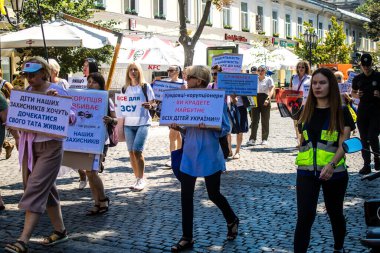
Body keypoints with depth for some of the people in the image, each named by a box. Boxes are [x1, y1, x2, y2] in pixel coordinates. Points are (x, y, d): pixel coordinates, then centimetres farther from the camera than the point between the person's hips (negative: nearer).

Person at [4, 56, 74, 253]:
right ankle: (60, 231, 26)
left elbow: (72, 118, -10)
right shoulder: (26, 92, 8)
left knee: (35, 191, -11)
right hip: (29, 146, 7)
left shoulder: (56, 90, -8)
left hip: (50, 146, -7)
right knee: (45, 189, 13)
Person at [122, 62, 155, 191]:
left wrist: (149, 106, -21)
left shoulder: (145, 86, 1)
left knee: (137, 150, -14)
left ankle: (141, 179, -3)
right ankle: (137, 179, 15)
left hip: (143, 123, -4)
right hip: (128, 124, 4)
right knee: (131, 152, 4)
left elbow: (153, 103, 1)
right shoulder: (124, 89, 12)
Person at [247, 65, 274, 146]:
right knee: (254, 120, -3)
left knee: (265, 121, 2)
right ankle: (252, 139, -3)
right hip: (255, 100, 2)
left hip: (265, 101, -2)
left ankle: (264, 139, 9)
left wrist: (268, 99, -25)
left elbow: (271, 91, -8)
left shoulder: (269, 79, 4)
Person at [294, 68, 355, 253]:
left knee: (335, 214, 18)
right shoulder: (306, 111, 6)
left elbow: (343, 144, -13)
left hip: (334, 172, -2)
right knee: (304, 217, -8)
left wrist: (331, 164, -27)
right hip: (306, 171, 2)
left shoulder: (341, 112, -5)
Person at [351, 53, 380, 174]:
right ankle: (367, 164, 13)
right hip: (362, 111, 4)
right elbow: (353, 92, 18)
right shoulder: (358, 78, 8)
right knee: (364, 139, 5)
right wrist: (357, 95, -3)